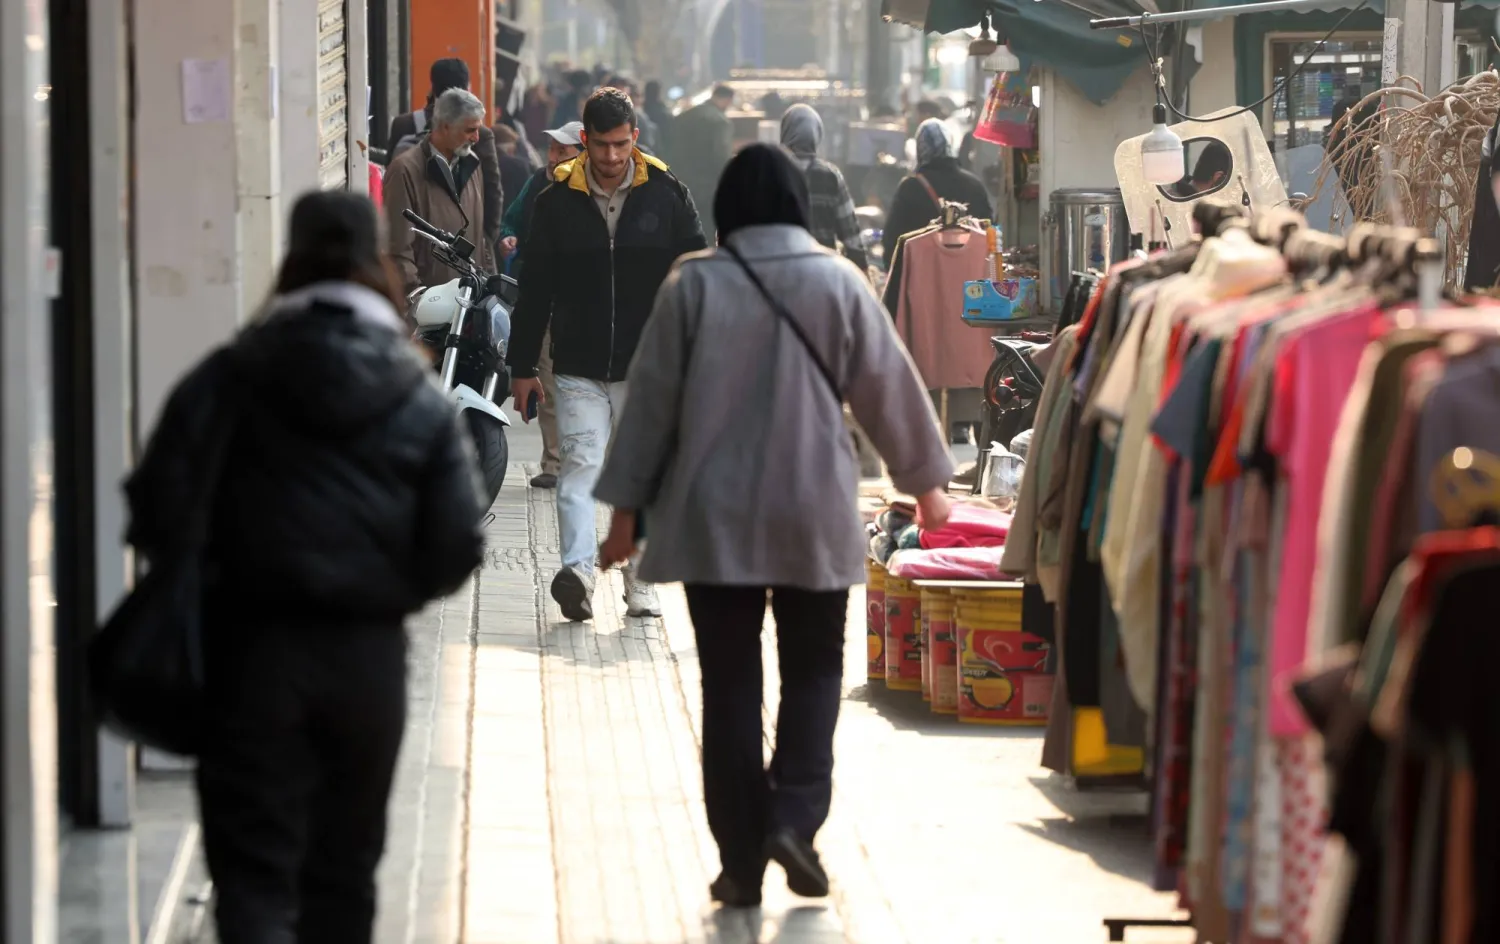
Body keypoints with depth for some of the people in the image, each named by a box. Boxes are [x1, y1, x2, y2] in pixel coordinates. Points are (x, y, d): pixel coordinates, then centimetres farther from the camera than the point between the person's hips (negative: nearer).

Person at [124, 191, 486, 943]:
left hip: (253, 647, -2)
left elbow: (159, 507, -10)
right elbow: (458, 544, -2)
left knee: (253, 867, -2)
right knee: (343, 866, 18)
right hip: (368, 655, 2)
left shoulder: (230, 379, -4)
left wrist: (208, 573, 9)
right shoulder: (420, 399, 2)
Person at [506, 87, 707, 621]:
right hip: (578, 369, 0)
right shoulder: (558, 201, 2)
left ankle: (641, 584, 13)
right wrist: (522, 367, 5)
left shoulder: (666, 196, 2)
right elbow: (534, 290, 6)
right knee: (581, 464, -13)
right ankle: (578, 571, -26)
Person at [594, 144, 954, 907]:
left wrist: (627, 504, 7)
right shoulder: (838, 282, -3)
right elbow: (889, 387, 4)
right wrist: (925, 480, 18)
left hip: (714, 518, 0)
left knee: (729, 681, 6)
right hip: (814, 516, 0)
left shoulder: (694, 285, -4)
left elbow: (652, 398, -1)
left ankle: (741, 858, 6)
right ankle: (794, 815, -6)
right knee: (813, 670, 13)